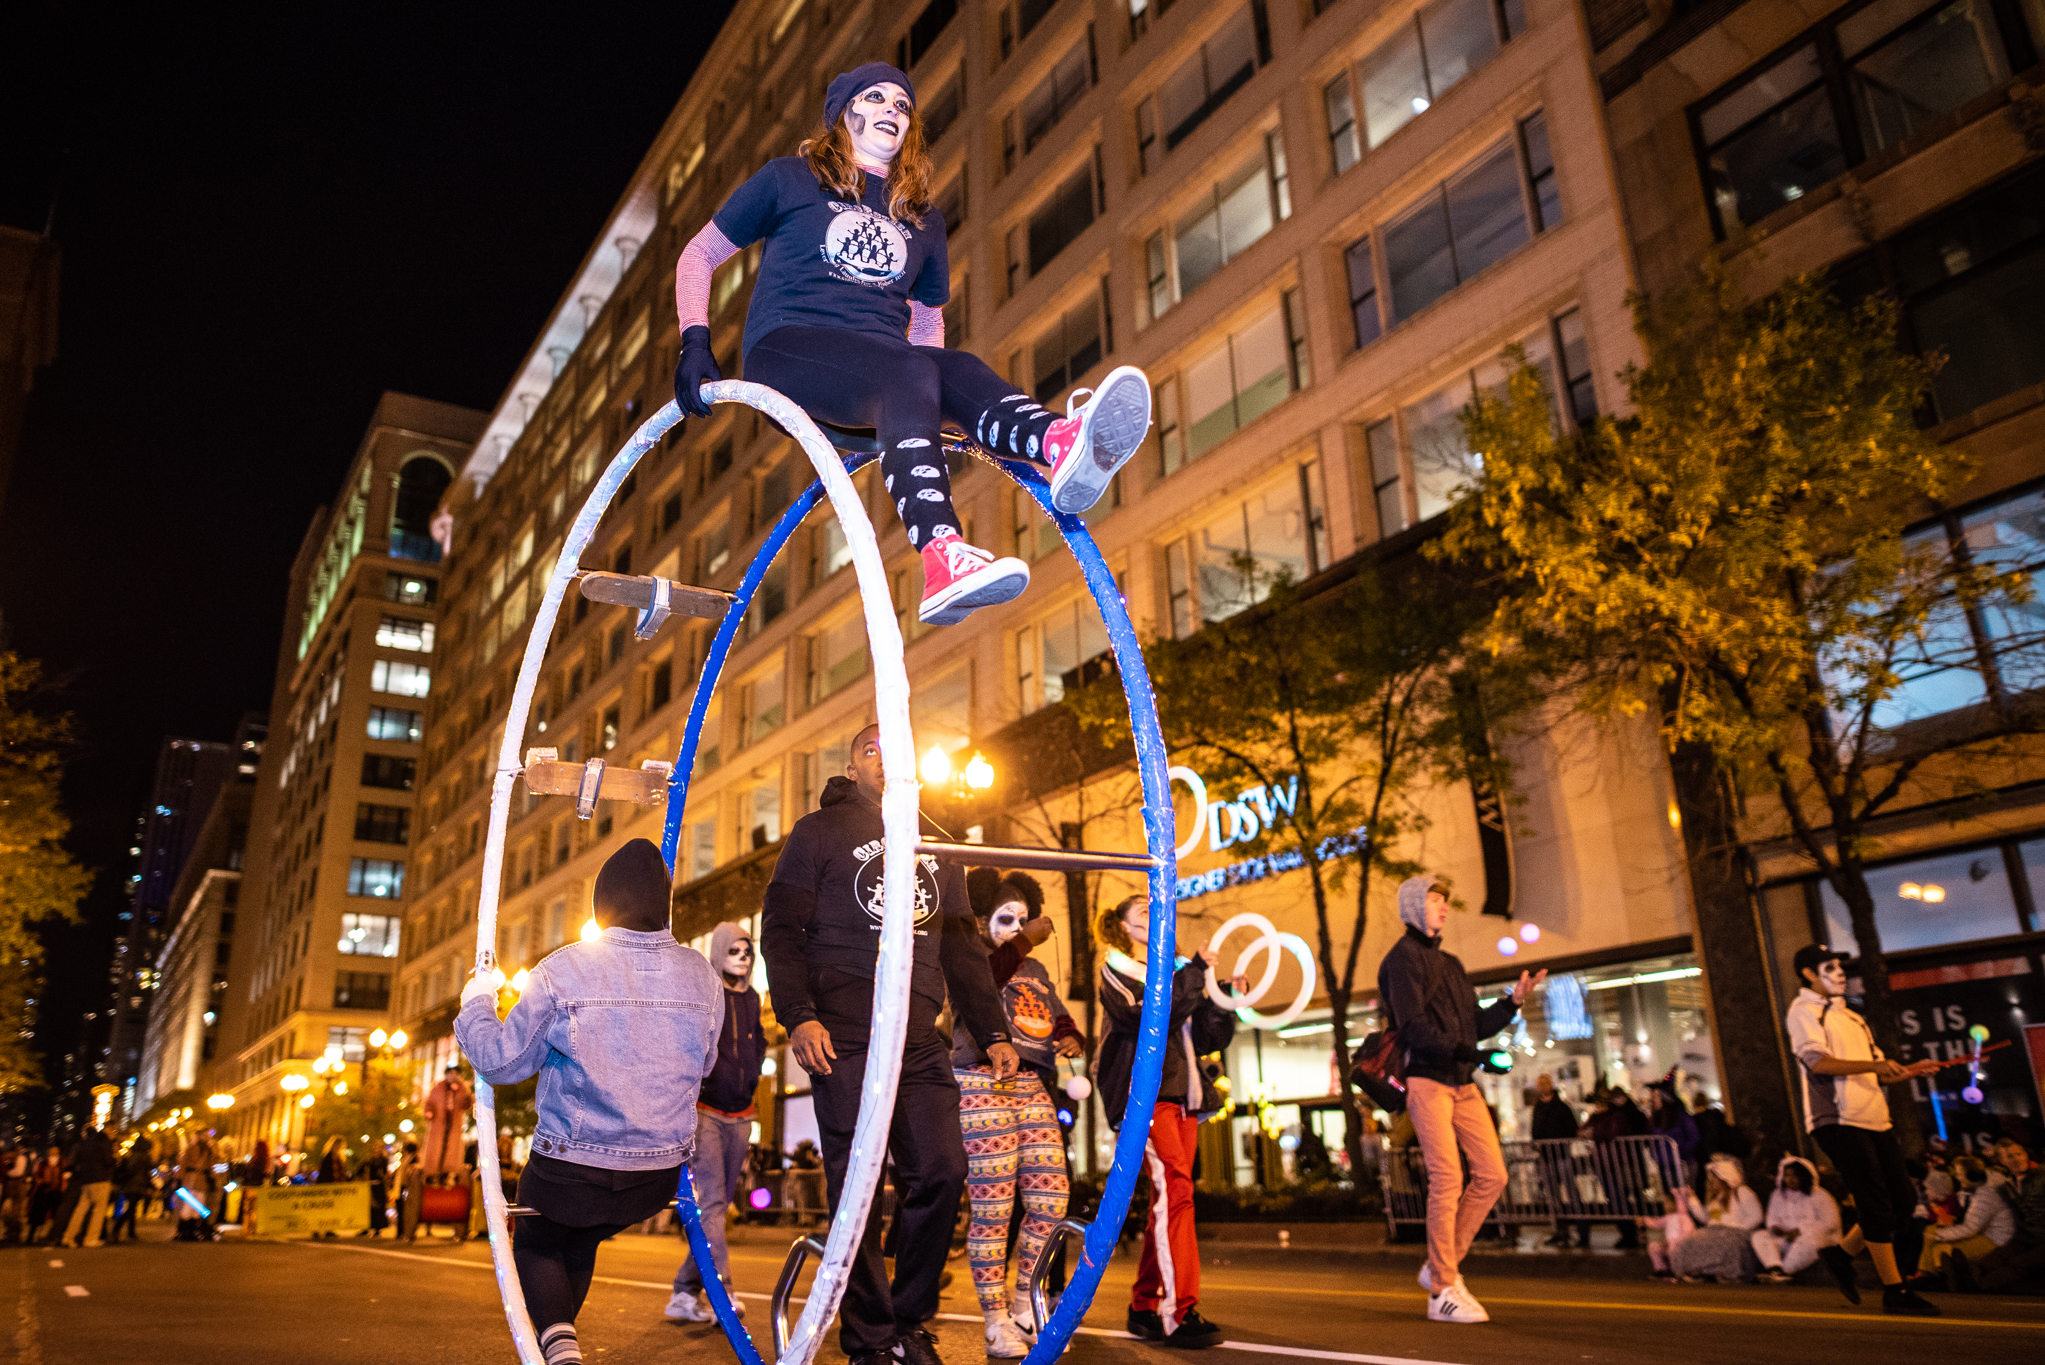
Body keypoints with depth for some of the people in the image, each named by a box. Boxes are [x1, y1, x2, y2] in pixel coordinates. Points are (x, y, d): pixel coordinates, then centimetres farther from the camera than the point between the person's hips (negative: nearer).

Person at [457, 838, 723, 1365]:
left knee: (535, 1243, 24)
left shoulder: (564, 971, -16)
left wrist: (475, 1003, 9)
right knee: (579, 1243, 30)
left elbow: (500, 1061, -9)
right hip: (660, 1173, 4)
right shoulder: (701, 975, -4)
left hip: (571, 1168, -4)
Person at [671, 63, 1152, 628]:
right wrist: (695, 341, -1)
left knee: (962, 369, -30)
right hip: (787, 349, -4)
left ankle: (1065, 443, -64)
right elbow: (699, 254, 15)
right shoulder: (789, 179, 14)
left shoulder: (922, 219, 25)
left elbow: (928, 320, 32)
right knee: (910, 371, -36)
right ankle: (943, 561, -60)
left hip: (883, 367, 4)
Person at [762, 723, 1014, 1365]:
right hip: (843, 1040, -4)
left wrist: (991, 1031, 14)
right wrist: (798, 1016, -13)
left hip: (920, 1042, 4)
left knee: (942, 1173, -4)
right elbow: (780, 931, 0)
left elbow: (962, 949, 22)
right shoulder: (818, 832, 8)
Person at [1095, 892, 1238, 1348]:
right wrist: (1196, 971, -13)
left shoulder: (1173, 970, 25)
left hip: (1181, 1093, 7)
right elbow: (1147, 1014, -14)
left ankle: (1145, 1309, 13)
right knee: (1174, 1189, -18)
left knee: (1168, 1199, 5)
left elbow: (1205, 1039, 18)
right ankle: (1180, 1312, -19)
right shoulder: (1117, 968, 5)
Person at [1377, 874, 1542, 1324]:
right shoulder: (1403, 957, -4)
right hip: (1426, 1080, -8)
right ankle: (1442, 1291, -2)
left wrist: (1513, 1001, 8)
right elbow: (1413, 1025, -15)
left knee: (1492, 1174, 2)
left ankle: (1441, 1265, 14)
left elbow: (1476, 1024, 19)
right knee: (1447, 1179, -10)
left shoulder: (1449, 963, 22)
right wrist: (1458, 1049, -24)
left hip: (1462, 1083, 8)